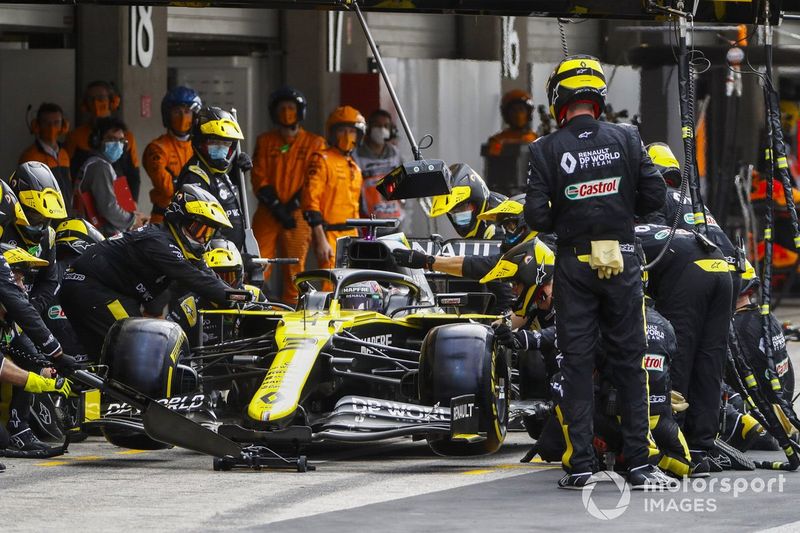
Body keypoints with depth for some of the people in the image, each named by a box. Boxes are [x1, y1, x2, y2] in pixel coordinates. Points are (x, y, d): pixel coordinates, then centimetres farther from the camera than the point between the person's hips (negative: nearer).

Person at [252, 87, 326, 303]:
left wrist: (291, 207, -11)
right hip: (267, 213, 1)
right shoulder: (265, 141, 13)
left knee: (294, 269, -2)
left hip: (297, 214, -1)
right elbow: (258, 176, 5)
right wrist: (276, 206, -9)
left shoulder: (314, 143, 8)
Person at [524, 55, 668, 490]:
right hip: (622, 261, 1)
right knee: (629, 361, 6)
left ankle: (580, 465, 4)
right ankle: (639, 463, 4)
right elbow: (654, 196, -3)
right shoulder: (626, 139, -2)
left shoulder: (546, 150, -6)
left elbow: (536, 217, -10)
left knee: (577, 364, 6)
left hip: (574, 264, -1)